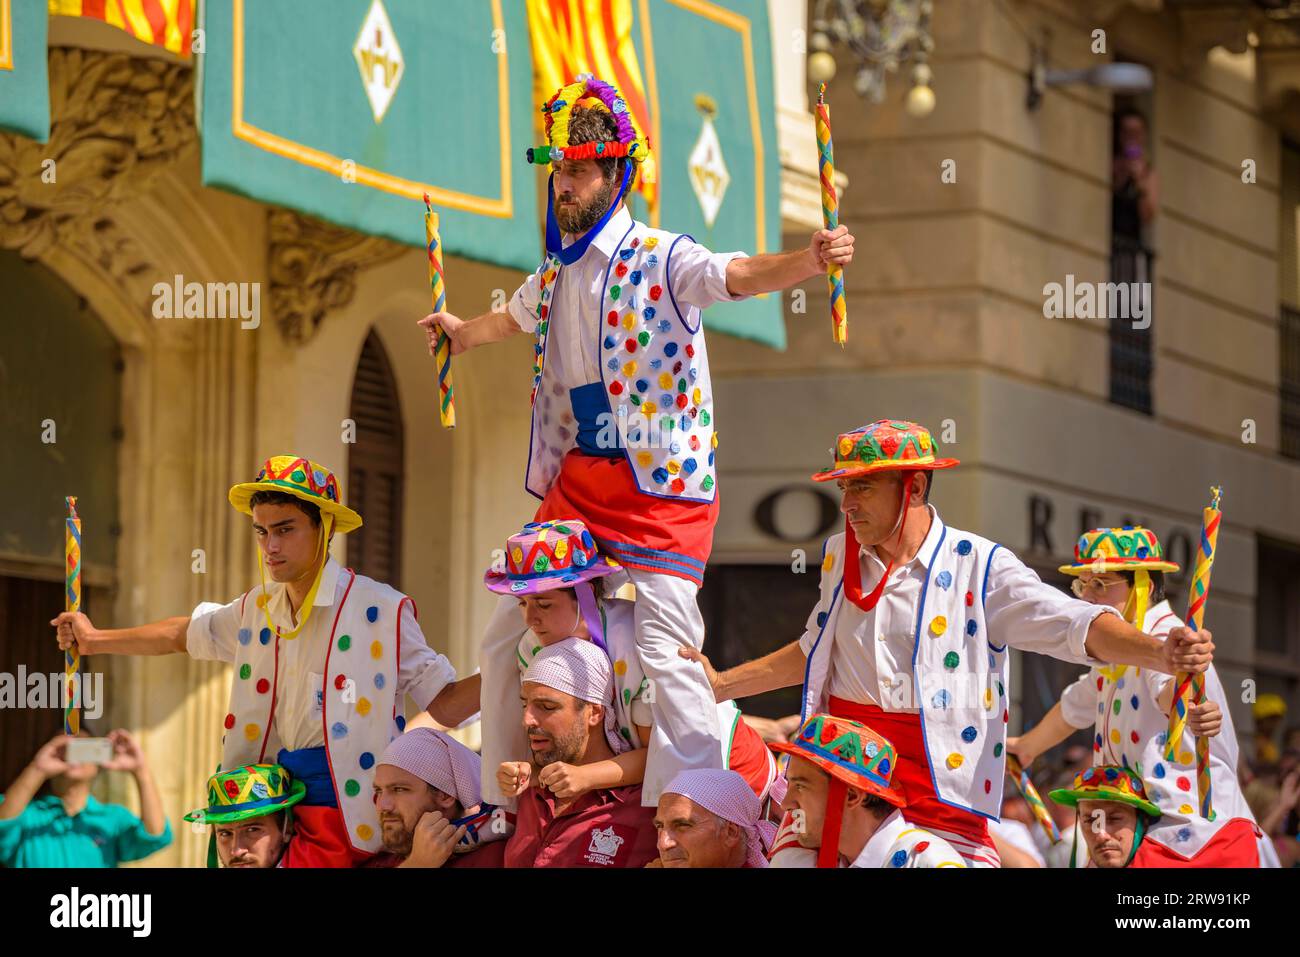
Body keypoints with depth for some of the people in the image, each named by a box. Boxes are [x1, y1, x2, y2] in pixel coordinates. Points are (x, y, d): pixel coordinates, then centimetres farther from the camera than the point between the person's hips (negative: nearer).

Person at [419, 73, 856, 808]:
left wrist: (810, 260, -48)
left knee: (666, 651, -19)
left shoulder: (662, 259, -9)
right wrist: (460, 331, 57)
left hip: (661, 481, -8)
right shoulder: (555, 272, 13)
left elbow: (739, 276, -28)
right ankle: (503, 811, 26)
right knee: (505, 641, 12)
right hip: (576, 480, 8)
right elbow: (513, 320, 37)